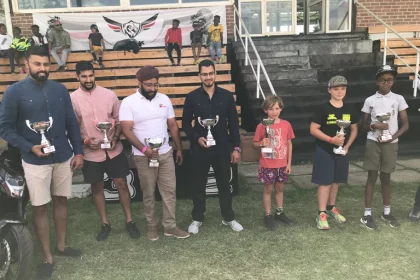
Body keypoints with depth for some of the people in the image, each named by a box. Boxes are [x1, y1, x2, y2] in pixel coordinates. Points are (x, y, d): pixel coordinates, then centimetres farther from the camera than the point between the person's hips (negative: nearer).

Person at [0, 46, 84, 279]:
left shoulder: (60, 90, 4)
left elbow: (72, 123, 7)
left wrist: (78, 152, 3)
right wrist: (30, 147, -18)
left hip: (63, 157, 4)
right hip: (35, 161, -3)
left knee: (61, 201, 14)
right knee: (40, 207, 4)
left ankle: (61, 246, 32)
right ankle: (47, 258, 18)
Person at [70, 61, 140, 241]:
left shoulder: (109, 94, -2)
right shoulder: (73, 99, -4)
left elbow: (119, 120, 3)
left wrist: (115, 138, -11)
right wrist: (84, 141, -16)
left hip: (114, 150, 1)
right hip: (91, 152, 0)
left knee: (121, 184, 6)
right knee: (97, 187, 11)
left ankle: (129, 221, 21)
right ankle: (105, 224, 27)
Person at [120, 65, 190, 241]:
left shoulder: (164, 99, 4)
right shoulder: (128, 102, -9)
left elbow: (173, 125, 10)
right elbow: (127, 130, -15)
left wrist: (179, 149, 10)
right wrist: (145, 149, -24)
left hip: (166, 153, 4)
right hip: (144, 157, -4)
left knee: (170, 190, 7)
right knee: (148, 193, 9)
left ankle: (170, 226, 19)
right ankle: (152, 226, 26)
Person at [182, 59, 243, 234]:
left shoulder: (226, 96, 1)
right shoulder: (192, 97, -2)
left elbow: (233, 124, 3)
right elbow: (185, 123, 3)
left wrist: (236, 147, 0)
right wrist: (197, 138, -14)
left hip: (222, 148, 1)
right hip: (199, 149, 0)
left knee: (224, 184, 11)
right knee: (198, 185, 10)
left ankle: (228, 218, 28)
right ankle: (197, 219, 27)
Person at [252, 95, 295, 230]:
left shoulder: (286, 125, -2)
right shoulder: (262, 126, -11)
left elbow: (289, 144, 5)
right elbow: (254, 144, -2)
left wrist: (289, 163, 4)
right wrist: (261, 143, -25)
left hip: (282, 165, 3)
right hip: (267, 165, -3)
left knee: (280, 188, 16)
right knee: (268, 189, 8)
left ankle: (279, 213, 32)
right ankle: (267, 216, 20)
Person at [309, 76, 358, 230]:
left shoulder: (350, 109, 3)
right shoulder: (323, 109, -12)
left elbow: (354, 130, 12)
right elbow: (313, 130, -14)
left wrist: (347, 146, -2)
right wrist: (331, 139, -21)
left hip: (341, 151, 5)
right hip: (324, 151, -5)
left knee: (336, 181, 16)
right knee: (325, 182, -2)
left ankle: (331, 208, 33)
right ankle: (321, 214, 6)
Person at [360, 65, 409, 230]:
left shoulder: (398, 99, 1)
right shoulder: (370, 100, 1)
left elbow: (405, 125, 2)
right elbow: (364, 125, 5)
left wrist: (392, 137, -13)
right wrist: (374, 126, -16)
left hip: (390, 143, 1)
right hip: (373, 142, -1)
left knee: (386, 177, 11)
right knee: (372, 177, 1)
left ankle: (386, 212, 25)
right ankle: (367, 214, 6)